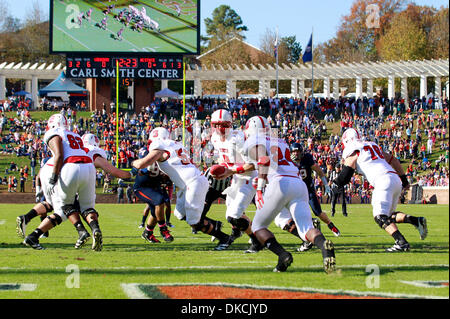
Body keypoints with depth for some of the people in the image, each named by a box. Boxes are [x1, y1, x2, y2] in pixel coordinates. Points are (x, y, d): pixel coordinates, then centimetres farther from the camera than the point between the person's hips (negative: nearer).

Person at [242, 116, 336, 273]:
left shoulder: (253, 142, 10)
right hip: (299, 185, 5)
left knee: (258, 226, 12)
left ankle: (282, 254, -14)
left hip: (280, 184, -5)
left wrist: (259, 188, -17)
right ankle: (325, 246, -39)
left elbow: (264, 160, -10)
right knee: (306, 229, -4)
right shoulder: (281, 143, 31)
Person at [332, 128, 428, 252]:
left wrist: (335, 182, 18)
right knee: (388, 215, 14)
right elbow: (394, 161, 30)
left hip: (383, 182, -8)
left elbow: (345, 177, -2)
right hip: (396, 180, 8)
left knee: (380, 217, -10)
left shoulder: (352, 152, 4)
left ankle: (401, 242, -26)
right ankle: (416, 220, -6)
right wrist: (404, 179, 38)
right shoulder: (373, 146, 27)